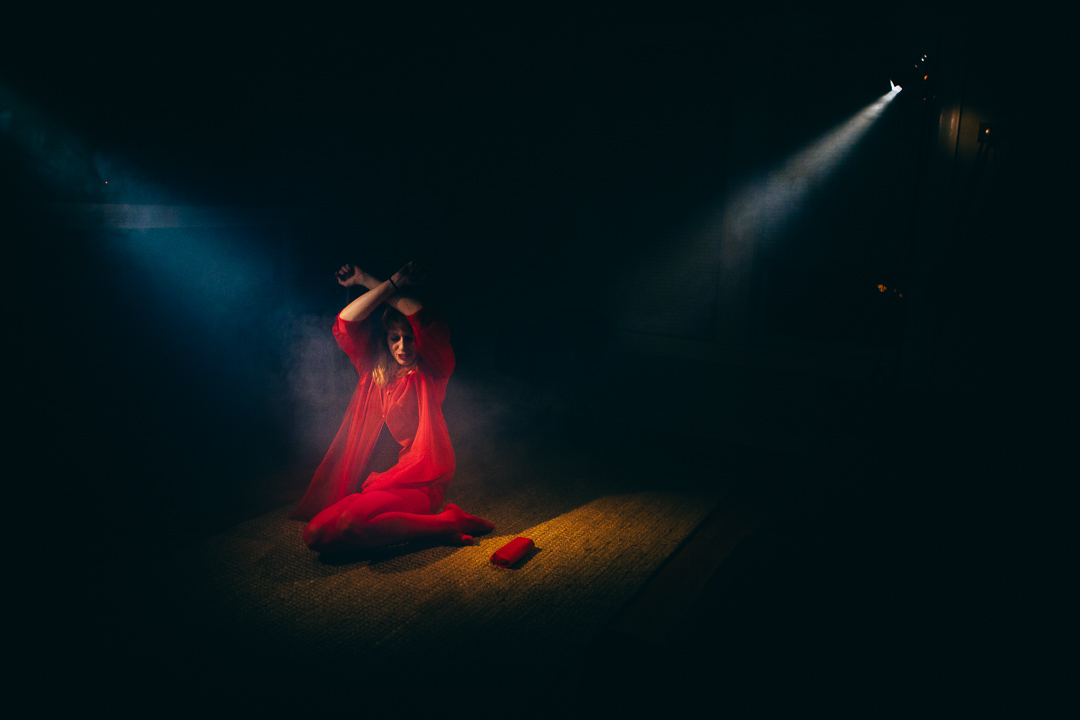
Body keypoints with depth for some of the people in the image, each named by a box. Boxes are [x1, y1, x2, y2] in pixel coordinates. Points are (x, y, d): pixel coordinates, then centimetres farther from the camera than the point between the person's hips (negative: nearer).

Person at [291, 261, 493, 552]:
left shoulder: (431, 373, 0)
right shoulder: (374, 372, 14)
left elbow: (427, 321, -15)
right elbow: (345, 323, 5)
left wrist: (368, 281, -7)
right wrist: (391, 284, -1)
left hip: (420, 485, -6)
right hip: (377, 482, 6)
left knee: (349, 523, -32)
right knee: (316, 534, -18)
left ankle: (446, 522, -17)